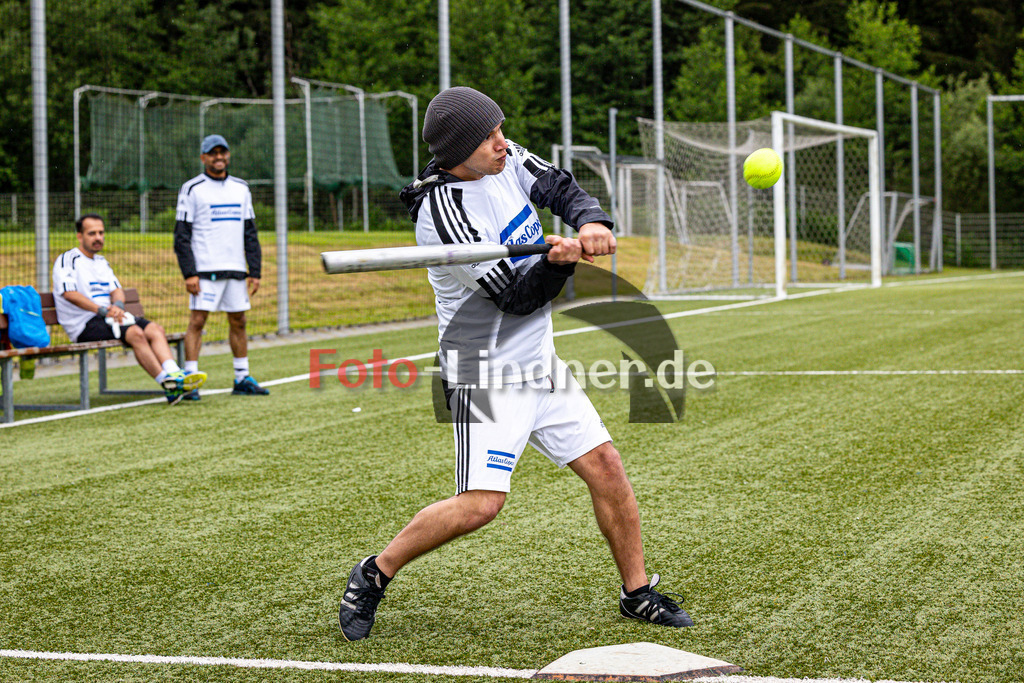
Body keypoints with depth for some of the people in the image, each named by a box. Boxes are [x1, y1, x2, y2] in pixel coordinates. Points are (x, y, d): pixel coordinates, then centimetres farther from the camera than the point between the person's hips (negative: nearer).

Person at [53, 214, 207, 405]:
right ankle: (168, 386, -35)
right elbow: (69, 293, -15)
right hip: (85, 325, -8)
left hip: (109, 317, 8)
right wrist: (102, 310, -24)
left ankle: (174, 374, -36)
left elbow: (116, 289, 17)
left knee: (156, 330, -16)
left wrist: (117, 306, -8)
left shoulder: (101, 262, 26)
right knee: (136, 334, -30)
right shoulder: (68, 260, 0)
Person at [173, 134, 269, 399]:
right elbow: (182, 235, -4)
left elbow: (250, 233, 16)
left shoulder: (241, 188, 14)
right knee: (197, 321, -8)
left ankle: (242, 379, 15)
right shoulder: (192, 189, -1)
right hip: (205, 270, -5)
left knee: (238, 321, 8)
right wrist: (189, 273, -13)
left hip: (236, 269, 5)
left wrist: (255, 272, 9)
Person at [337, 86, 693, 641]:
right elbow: (516, 297, -22)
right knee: (480, 504, -17)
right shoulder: (443, 210, -23)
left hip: (540, 361, 8)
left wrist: (591, 223, -13)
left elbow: (562, 189, 9)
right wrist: (560, 262, -40)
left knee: (605, 467, 6)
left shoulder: (505, 159, 0)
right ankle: (375, 574, 3)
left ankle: (637, 593, 21)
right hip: (487, 375, -8)